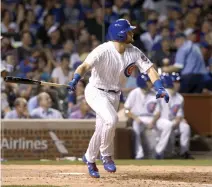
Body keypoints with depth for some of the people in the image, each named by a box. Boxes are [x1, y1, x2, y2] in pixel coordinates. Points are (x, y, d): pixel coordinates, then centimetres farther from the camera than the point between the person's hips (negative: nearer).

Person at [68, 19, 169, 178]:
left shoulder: (134, 52, -6)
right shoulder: (104, 50, -24)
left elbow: (149, 68, -4)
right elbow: (85, 66, -33)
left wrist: (160, 88, -18)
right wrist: (75, 80, -52)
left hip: (114, 95, 6)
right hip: (96, 91, -6)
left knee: (103, 129, 10)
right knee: (111, 119, -27)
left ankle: (90, 158, 35)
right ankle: (106, 155, -6)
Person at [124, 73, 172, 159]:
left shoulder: (154, 94, 0)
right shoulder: (134, 93, -8)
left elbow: (157, 113, 1)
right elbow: (126, 110, -7)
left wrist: (153, 122, -19)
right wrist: (135, 118, -25)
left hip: (151, 119, 4)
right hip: (137, 119, -4)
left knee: (167, 125, -21)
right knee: (135, 128, -39)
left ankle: (159, 151, -12)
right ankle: (139, 155, -32)